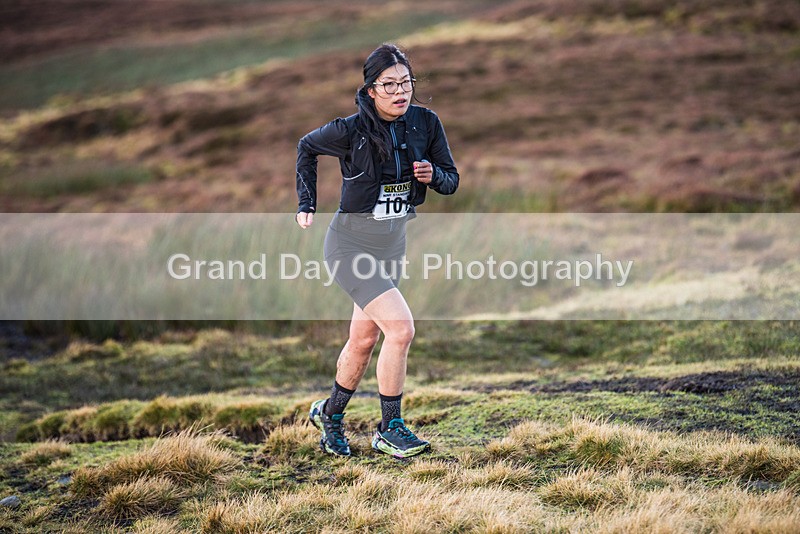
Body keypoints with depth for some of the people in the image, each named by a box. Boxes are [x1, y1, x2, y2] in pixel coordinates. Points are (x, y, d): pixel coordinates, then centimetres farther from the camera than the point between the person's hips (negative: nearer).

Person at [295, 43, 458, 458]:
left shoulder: (425, 123, -7)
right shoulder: (351, 131, -18)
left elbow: (451, 181, 3)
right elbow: (306, 147, 2)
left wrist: (433, 174, -19)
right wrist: (306, 203, 3)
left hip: (393, 244, 6)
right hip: (351, 242, -6)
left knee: (364, 340, 17)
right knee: (401, 327, -19)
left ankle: (330, 413, 40)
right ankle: (390, 430, -5)